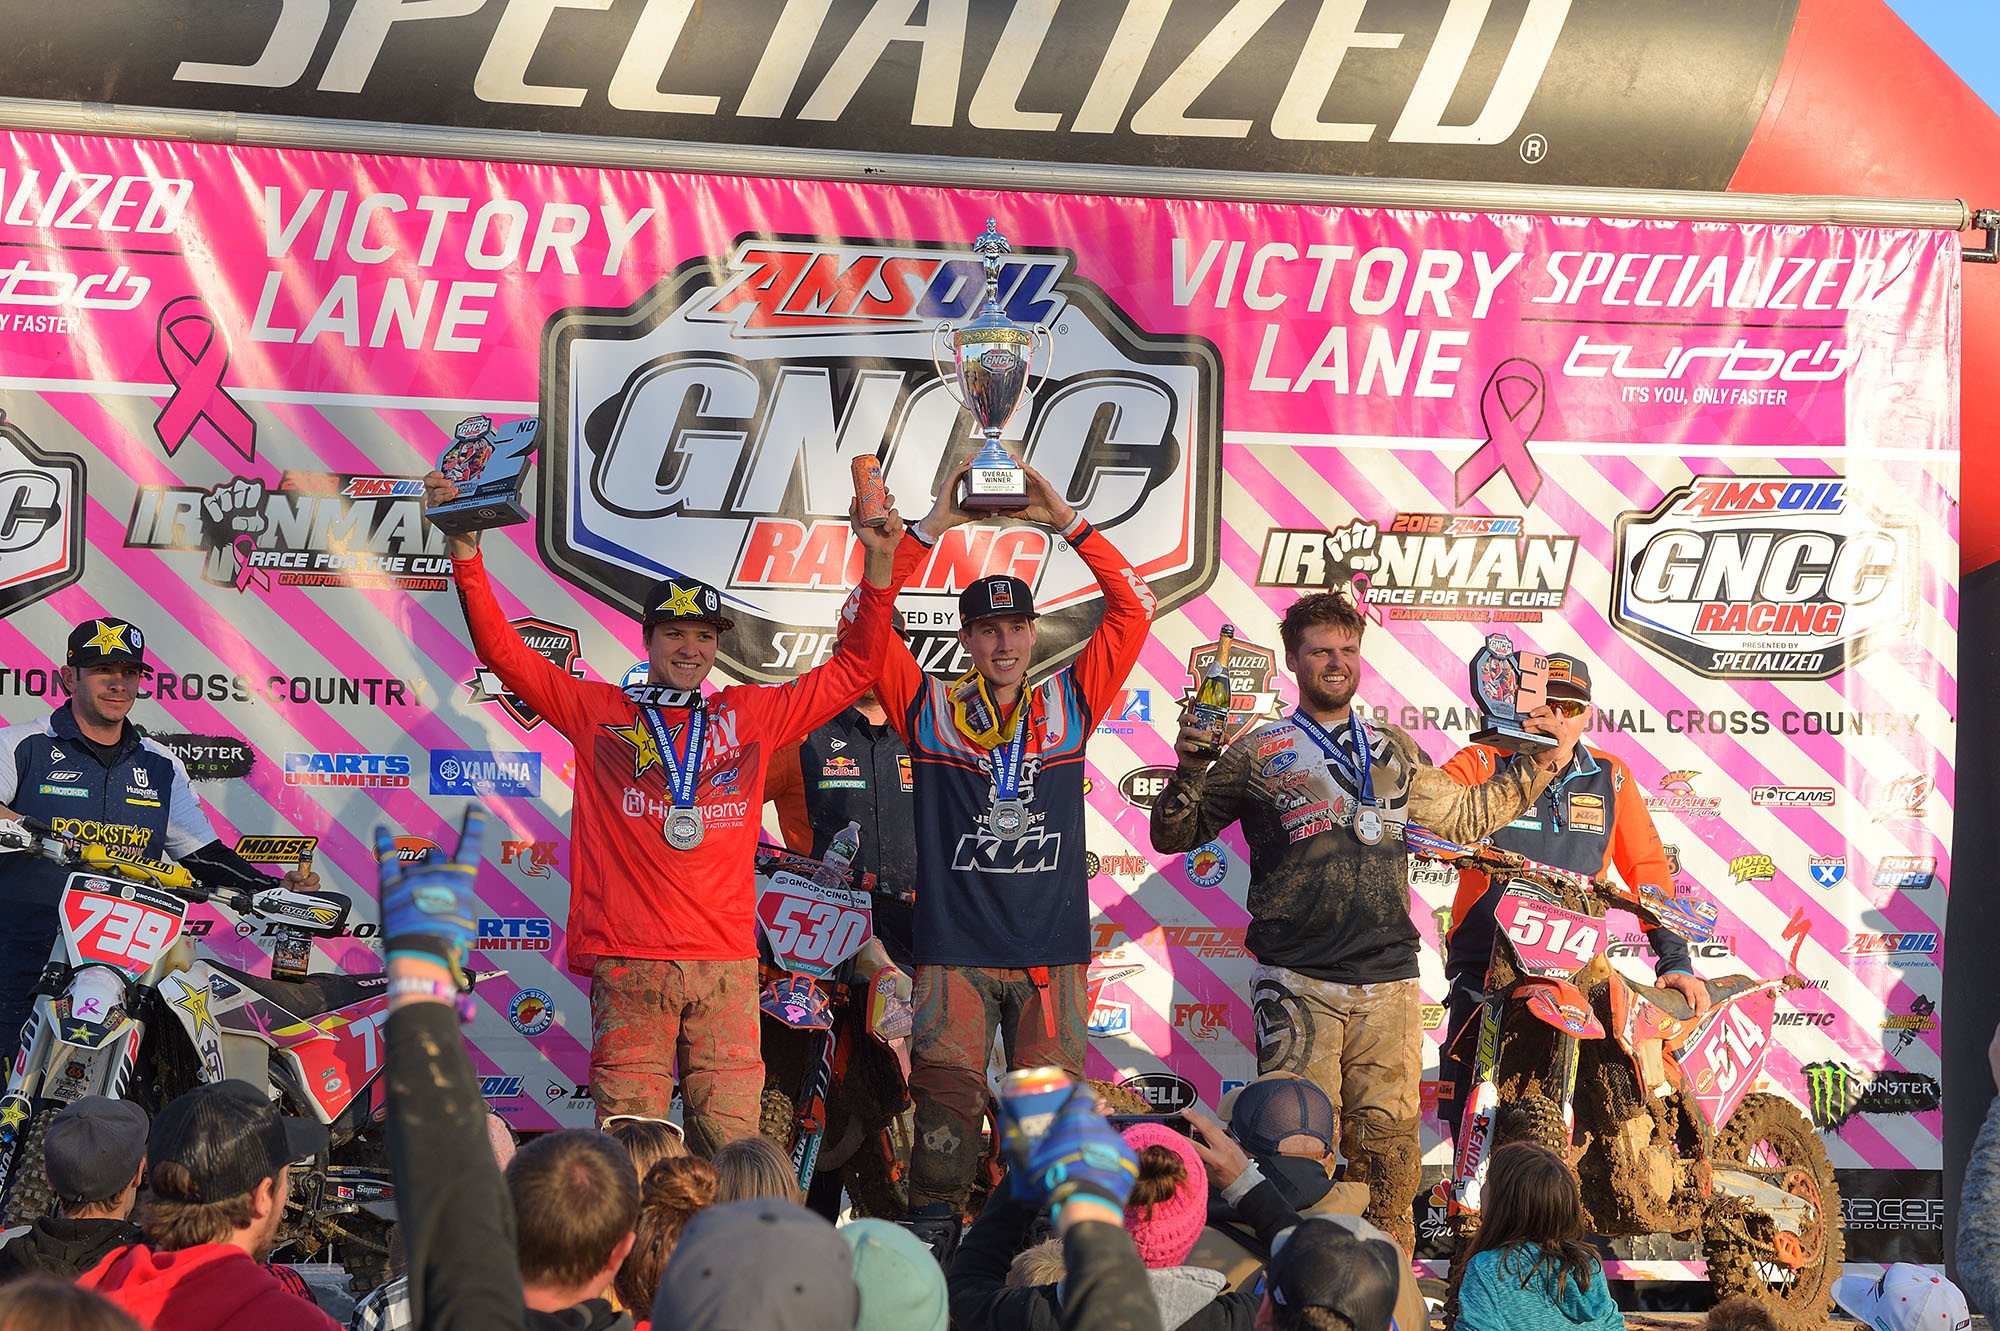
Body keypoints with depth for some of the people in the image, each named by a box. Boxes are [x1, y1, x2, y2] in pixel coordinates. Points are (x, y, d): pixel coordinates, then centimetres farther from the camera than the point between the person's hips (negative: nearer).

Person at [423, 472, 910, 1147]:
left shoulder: (752, 712, 16)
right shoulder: (598, 712, 11)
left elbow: (853, 670, 18)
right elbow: (504, 653, 7)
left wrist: (878, 566, 9)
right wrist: (467, 558, -3)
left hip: (727, 962, 2)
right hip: (628, 959, -1)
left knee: (731, 1148, -1)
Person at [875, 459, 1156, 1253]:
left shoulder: (1069, 705, 9)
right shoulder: (931, 711, 6)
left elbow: (1133, 608, 5)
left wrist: (1067, 522, 0)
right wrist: (931, 529, -4)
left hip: (1051, 950, 1)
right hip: (953, 951, -1)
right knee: (947, 1102, -2)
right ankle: (929, 1244, 6)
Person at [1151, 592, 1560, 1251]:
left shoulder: (1394, 750, 18)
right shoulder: (1258, 753, 8)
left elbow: (1466, 815, 30)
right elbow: (1173, 837, 10)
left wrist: (1539, 763, 24)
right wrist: (1190, 770, -8)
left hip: (1389, 980, 3)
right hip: (1298, 985, -3)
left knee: (1388, 1147, 1)